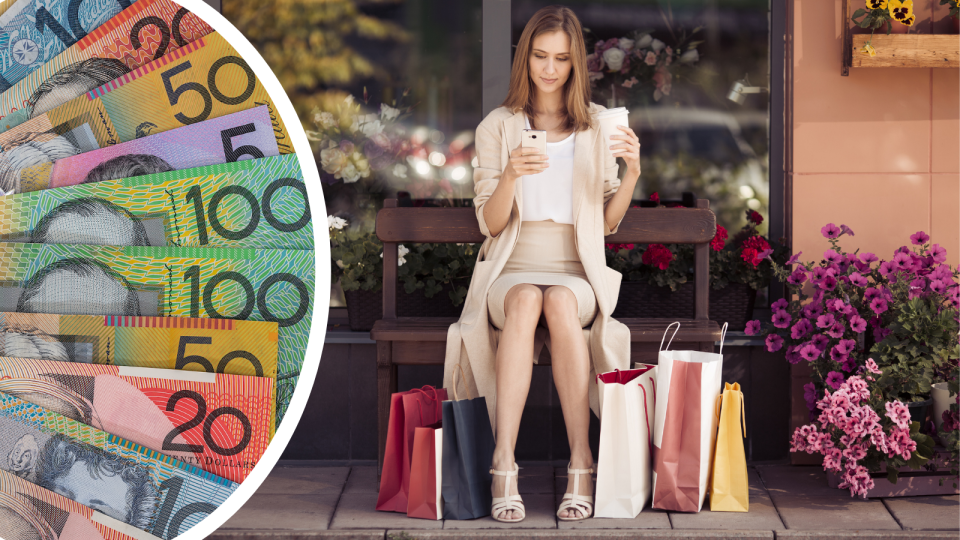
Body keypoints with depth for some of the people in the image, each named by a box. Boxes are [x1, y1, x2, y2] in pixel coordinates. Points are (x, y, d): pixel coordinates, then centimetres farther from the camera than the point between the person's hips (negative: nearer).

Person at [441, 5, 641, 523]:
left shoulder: (599, 126, 12)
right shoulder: (496, 127, 9)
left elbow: (608, 223, 11)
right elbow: (490, 223, 2)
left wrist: (632, 172, -7)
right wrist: (511, 175, -17)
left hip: (577, 276, 0)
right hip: (510, 273, 0)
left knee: (560, 303, -36)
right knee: (525, 302, -37)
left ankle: (581, 464, -35)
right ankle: (503, 467, -42)